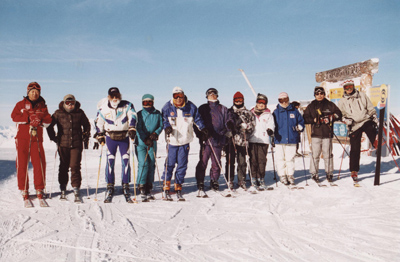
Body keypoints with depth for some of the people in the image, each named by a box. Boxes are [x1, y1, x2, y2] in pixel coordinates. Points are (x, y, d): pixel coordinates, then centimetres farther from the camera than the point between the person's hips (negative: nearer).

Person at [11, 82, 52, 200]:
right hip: (22, 138, -1)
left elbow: (48, 120, 6)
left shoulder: (42, 106, 14)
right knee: (22, 164, 0)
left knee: (39, 164, -4)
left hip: (37, 139, 1)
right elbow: (14, 117, -4)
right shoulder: (21, 104, 9)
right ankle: (23, 189, 9)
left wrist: (40, 120, -14)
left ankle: (40, 189, 5)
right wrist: (28, 119, -15)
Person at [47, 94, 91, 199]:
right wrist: (53, 137, 4)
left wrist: (85, 138, 11)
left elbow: (86, 125, 17)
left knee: (75, 166, -5)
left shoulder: (79, 113, 5)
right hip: (63, 144, 0)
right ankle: (63, 188, 17)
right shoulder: (58, 113, 3)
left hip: (76, 144, 0)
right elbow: (50, 125, 11)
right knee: (63, 167, 6)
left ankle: (76, 187, 4)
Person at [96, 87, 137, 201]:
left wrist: (132, 129, -25)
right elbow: (99, 123, 9)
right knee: (110, 161, -4)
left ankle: (125, 185, 10)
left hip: (124, 137, 0)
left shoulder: (127, 105, -4)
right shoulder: (103, 108, 0)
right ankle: (110, 186, 5)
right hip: (110, 137, 0)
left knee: (126, 161, -2)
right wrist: (100, 136, 7)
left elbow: (132, 118, -12)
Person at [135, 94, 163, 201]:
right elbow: (138, 129, -6)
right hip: (140, 142, -3)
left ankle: (149, 189, 10)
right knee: (143, 164, -14)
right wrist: (146, 139, -17)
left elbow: (161, 126, 11)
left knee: (151, 165, 3)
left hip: (152, 142, 3)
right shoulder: (139, 114, 2)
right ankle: (142, 188, -9)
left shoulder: (157, 114, 8)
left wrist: (155, 133, -9)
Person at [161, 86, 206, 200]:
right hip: (172, 140, -2)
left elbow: (197, 119, 11)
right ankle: (166, 187, 10)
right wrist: (167, 127, -18)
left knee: (182, 165, 5)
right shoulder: (167, 107, 0)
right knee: (170, 164, -3)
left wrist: (203, 128, 0)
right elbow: (164, 119, 1)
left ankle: (178, 188, 16)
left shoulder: (191, 107, 3)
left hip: (185, 141, 2)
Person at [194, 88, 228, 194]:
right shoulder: (203, 108, 11)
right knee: (203, 162, -5)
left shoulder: (223, 109, 15)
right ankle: (200, 183, 4)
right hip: (206, 139, -2)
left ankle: (214, 182, 19)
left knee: (216, 163, 5)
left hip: (218, 140, 2)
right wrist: (201, 135, -7)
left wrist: (222, 132, -5)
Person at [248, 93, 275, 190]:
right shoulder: (251, 113, 17)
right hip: (252, 140, 1)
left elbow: (271, 124, 0)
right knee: (253, 160, -1)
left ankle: (261, 179, 5)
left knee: (262, 160, -4)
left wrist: (270, 130, -21)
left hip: (263, 140, -1)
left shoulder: (268, 114, 12)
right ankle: (254, 179, 6)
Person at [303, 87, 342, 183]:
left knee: (328, 154, 1)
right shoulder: (311, 106, 13)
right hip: (316, 133, 0)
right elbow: (305, 118, 7)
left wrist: (329, 118, -9)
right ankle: (314, 174, 5)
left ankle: (329, 173, 12)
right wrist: (315, 120, -8)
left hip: (327, 133, 0)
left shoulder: (330, 105, 11)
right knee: (315, 154, -3)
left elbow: (338, 114, 7)